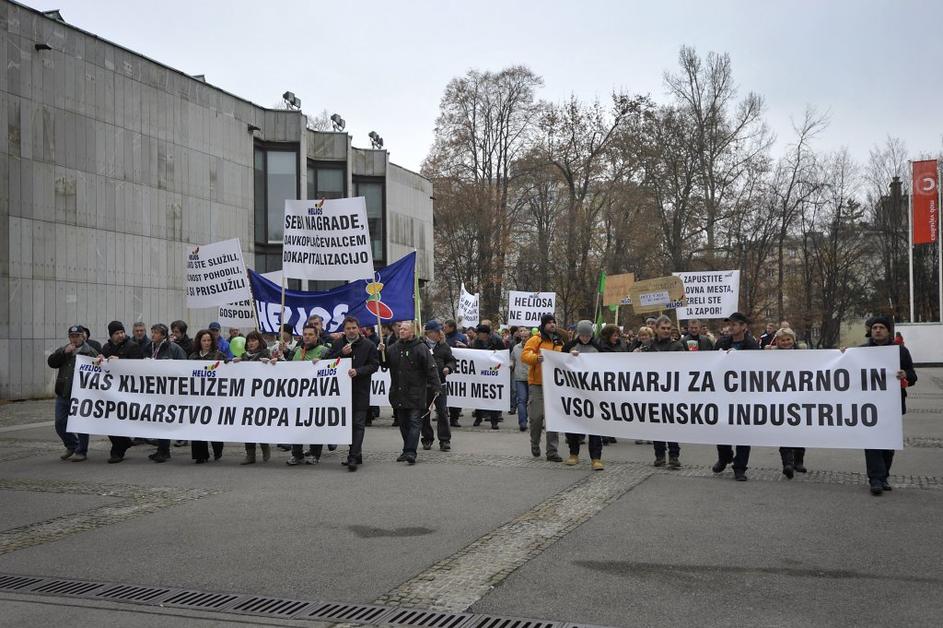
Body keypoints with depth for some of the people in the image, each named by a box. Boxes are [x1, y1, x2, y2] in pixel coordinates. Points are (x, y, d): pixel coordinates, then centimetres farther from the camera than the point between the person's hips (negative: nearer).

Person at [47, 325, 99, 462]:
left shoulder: (90, 352, -5)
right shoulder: (63, 350, 14)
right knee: (60, 423, 9)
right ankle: (71, 445, 29)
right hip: (63, 394, 6)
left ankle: (81, 451, 13)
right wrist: (64, 352, -11)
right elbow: (51, 362, 2)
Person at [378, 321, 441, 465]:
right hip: (398, 393, 6)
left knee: (414, 422, -8)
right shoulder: (393, 348, 11)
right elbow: (384, 364, 18)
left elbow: (431, 368, -8)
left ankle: (410, 451, -13)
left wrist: (436, 387, -14)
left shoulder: (421, 348, -6)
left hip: (416, 394, -6)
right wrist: (381, 352, -1)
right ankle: (407, 450, 20)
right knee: (403, 423, 11)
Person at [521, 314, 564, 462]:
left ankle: (552, 451, 6)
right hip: (537, 384, -4)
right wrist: (536, 357, -29)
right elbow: (524, 355, -12)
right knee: (536, 416, -1)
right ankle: (535, 444, 24)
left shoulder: (560, 342, 16)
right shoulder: (535, 340, 0)